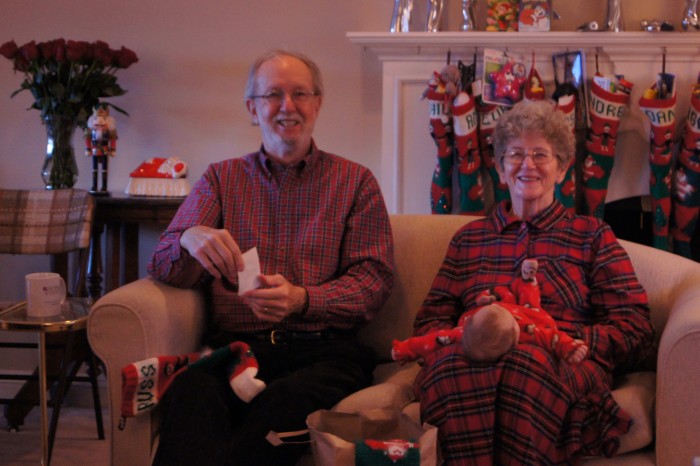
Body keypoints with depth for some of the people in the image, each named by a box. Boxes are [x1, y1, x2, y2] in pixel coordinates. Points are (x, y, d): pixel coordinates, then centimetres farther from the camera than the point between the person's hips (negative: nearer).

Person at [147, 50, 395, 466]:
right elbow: (164, 267, 12)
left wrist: (301, 299, -14)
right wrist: (190, 238, -14)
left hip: (323, 351, 0)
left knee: (288, 401, -37)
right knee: (191, 391, -37)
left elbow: (375, 278, 6)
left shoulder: (355, 182, 16)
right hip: (234, 347, 1)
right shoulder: (221, 179, 21)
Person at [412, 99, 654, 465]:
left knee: (530, 362, -40)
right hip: (475, 359, 2)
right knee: (452, 361, -37)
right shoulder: (469, 238, 28)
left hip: (563, 364, -1)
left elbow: (634, 334, 10)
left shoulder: (592, 236, 21)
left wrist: (562, 336, -8)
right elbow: (431, 321, 19)